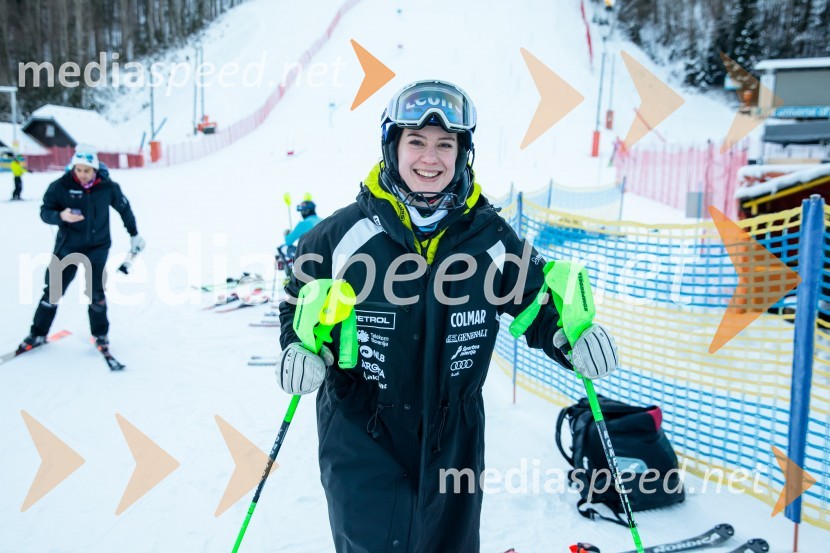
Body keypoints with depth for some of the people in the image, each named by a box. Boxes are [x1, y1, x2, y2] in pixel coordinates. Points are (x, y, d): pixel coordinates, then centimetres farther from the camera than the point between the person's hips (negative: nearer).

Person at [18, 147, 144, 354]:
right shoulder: (61, 186, -11)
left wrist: (134, 234, 15)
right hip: (68, 246, 0)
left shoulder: (107, 187, -8)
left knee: (96, 292, 2)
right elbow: (45, 211, -8)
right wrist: (60, 216, -30)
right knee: (53, 290, 7)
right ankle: (38, 334, 21)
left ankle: (100, 334, 21)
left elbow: (124, 208, 8)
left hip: (97, 246, 0)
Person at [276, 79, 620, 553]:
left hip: (454, 438, 3)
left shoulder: (490, 237, -7)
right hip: (361, 430, -2)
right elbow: (301, 300, 4)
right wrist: (300, 348, -14)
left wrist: (566, 335, -13)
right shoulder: (345, 232, -11)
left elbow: (533, 298, 6)